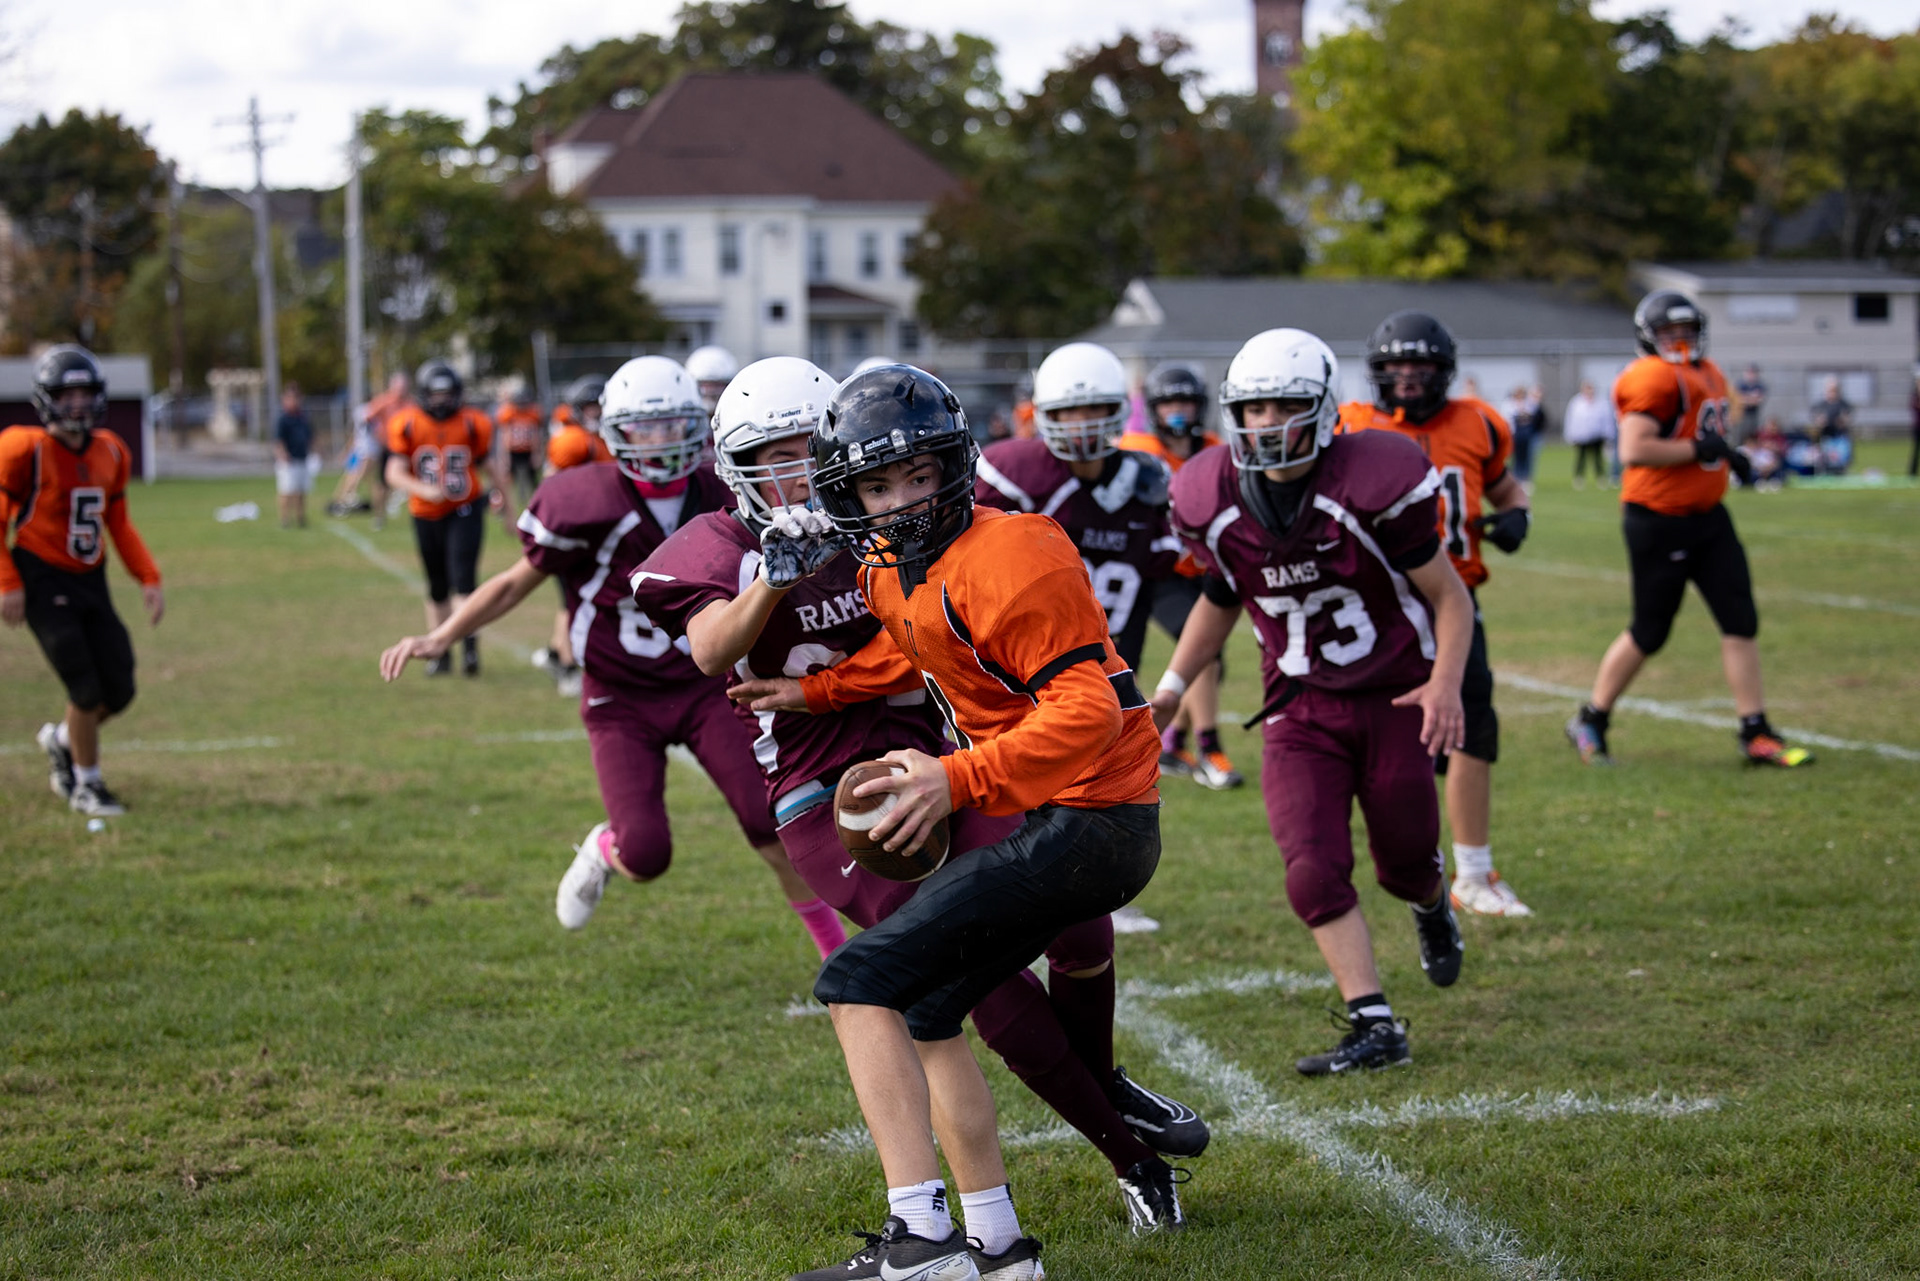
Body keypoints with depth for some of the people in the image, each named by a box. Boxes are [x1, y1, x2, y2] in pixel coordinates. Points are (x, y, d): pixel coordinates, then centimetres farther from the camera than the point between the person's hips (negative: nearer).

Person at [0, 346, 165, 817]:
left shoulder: (111, 453, 4)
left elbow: (119, 525, 14)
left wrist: (148, 578, 5)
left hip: (91, 583, 6)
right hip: (43, 582, -6)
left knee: (119, 690, 4)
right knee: (87, 689, -10)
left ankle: (61, 739, 34)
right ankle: (86, 785, 11)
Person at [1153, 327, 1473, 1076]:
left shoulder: (1373, 485, -20)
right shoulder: (1215, 502, -6)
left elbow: (1448, 597, -11)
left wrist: (1445, 684, -26)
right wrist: (1172, 686, 8)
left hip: (1394, 701, -3)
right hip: (1300, 712, 3)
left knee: (1403, 864, 11)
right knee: (1315, 872, -13)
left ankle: (1431, 905, 50)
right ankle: (1375, 1027, -6)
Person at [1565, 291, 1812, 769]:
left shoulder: (1708, 375, 14)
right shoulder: (1654, 379, -17)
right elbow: (1633, 449, -26)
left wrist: (1728, 453, 9)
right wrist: (1699, 448, -21)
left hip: (1707, 517, 9)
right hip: (1659, 522, -9)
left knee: (1741, 621, 3)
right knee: (1649, 632, 1)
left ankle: (1756, 735, 8)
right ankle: (1590, 723, 20)